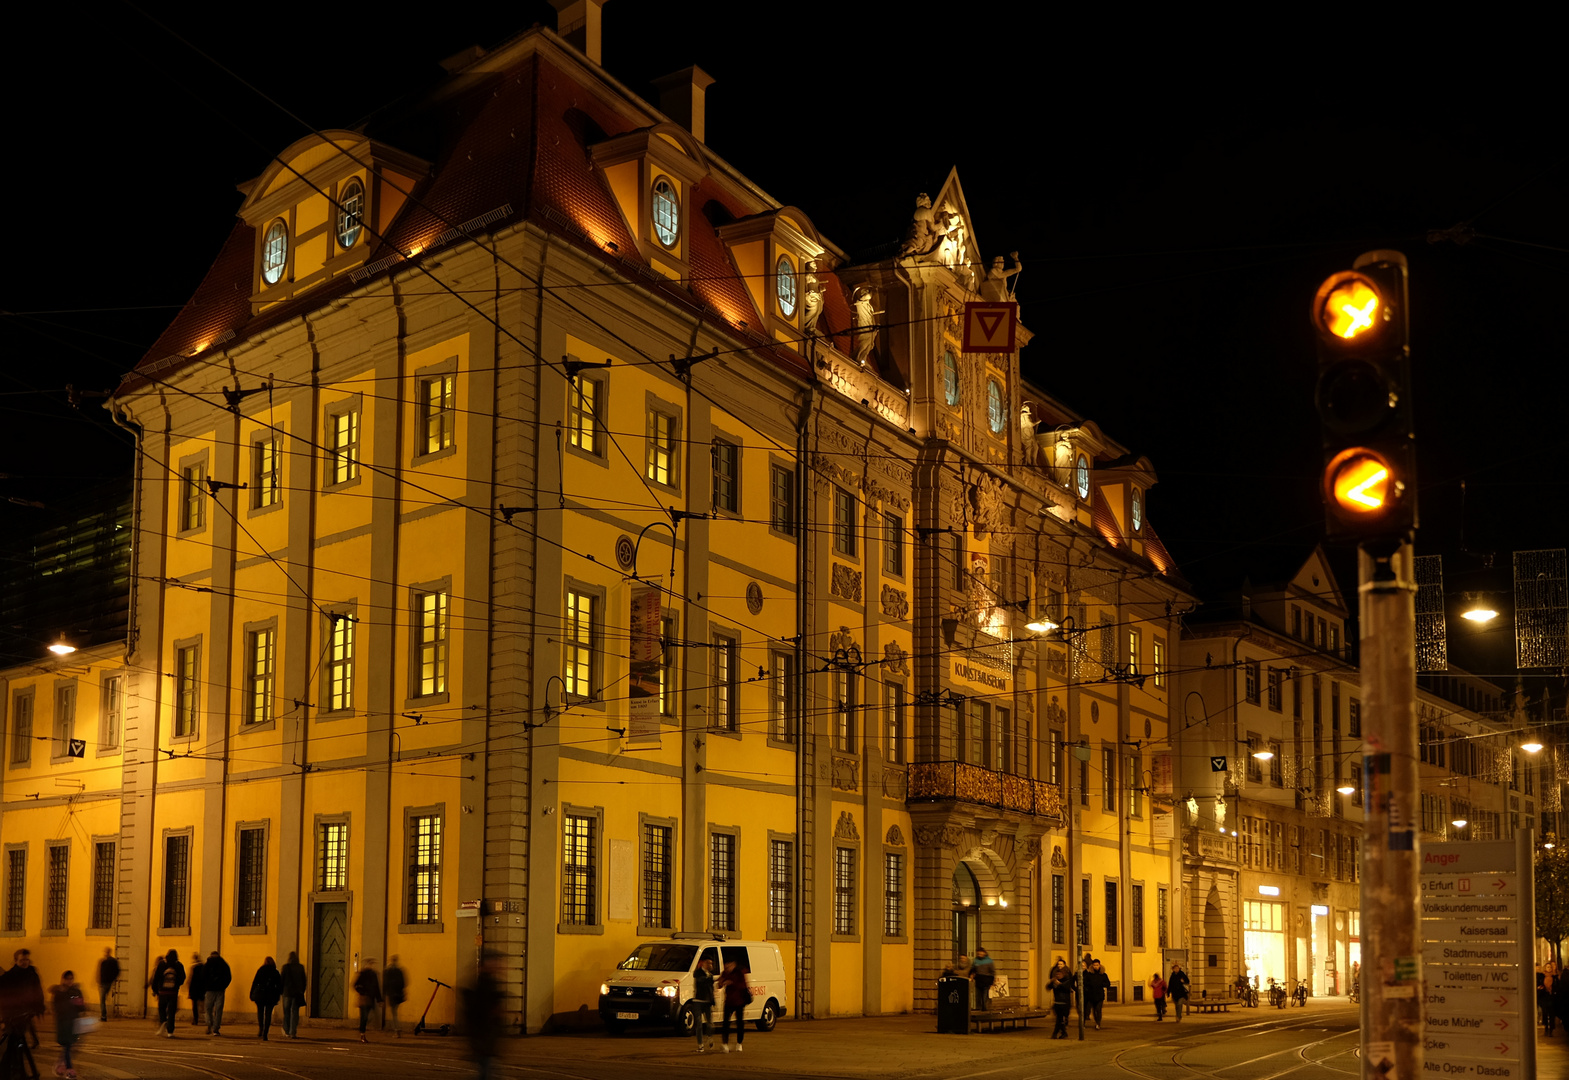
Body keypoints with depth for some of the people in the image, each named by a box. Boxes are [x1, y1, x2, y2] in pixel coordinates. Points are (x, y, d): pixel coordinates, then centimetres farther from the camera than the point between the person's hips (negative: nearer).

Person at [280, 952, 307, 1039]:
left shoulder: (286, 967, -6)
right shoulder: (301, 967, 0)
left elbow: (281, 979, -5)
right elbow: (304, 981, 5)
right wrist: (302, 991, 14)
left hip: (287, 992, -1)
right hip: (297, 992, 1)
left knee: (286, 1012, 13)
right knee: (295, 1012, 3)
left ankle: (286, 1031, 17)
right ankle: (293, 1032, -3)